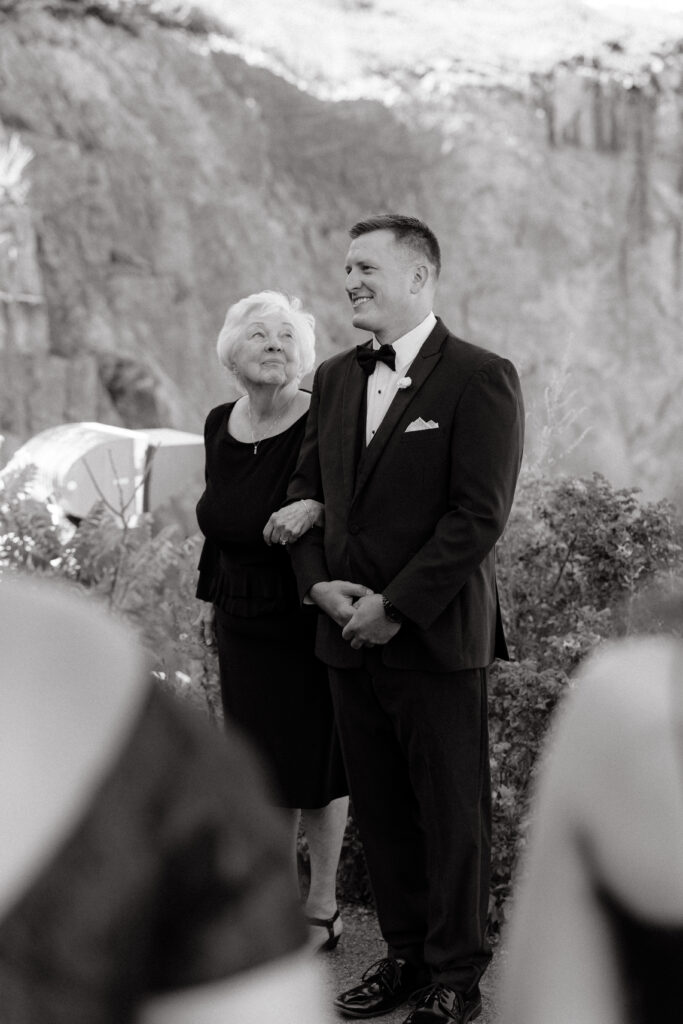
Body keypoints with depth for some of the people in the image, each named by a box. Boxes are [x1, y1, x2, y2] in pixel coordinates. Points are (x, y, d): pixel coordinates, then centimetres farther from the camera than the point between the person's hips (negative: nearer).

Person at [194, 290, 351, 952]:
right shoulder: (219, 425, 3)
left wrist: (314, 510, -35)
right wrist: (209, 592, 21)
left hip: (308, 617, -5)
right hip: (242, 621, 6)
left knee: (315, 760, 4)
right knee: (262, 761, 13)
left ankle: (323, 908, 18)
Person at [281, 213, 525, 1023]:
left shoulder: (480, 379, -9)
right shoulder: (335, 379, 12)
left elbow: (479, 515, -15)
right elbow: (307, 488, 16)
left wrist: (396, 607, -16)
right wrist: (319, 583, -2)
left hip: (436, 637, -6)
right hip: (348, 638, 6)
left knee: (452, 813, 4)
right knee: (378, 810, 13)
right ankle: (405, 954, 27)